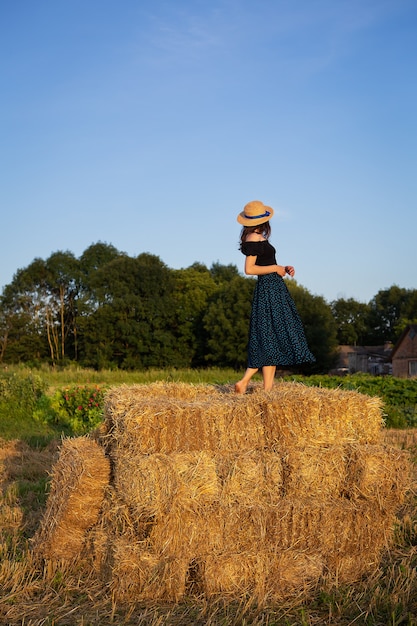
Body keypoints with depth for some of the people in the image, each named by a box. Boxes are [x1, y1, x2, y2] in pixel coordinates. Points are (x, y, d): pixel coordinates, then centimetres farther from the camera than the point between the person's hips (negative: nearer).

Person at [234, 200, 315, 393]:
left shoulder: (258, 238, 17)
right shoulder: (254, 239, -12)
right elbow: (249, 269, -19)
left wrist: (283, 268, 7)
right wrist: (275, 268, -12)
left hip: (274, 289, 10)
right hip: (268, 289, -10)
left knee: (270, 340, 10)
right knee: (271, 339, -7)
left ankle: (244, 382, 8)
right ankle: (267, 390, -4)